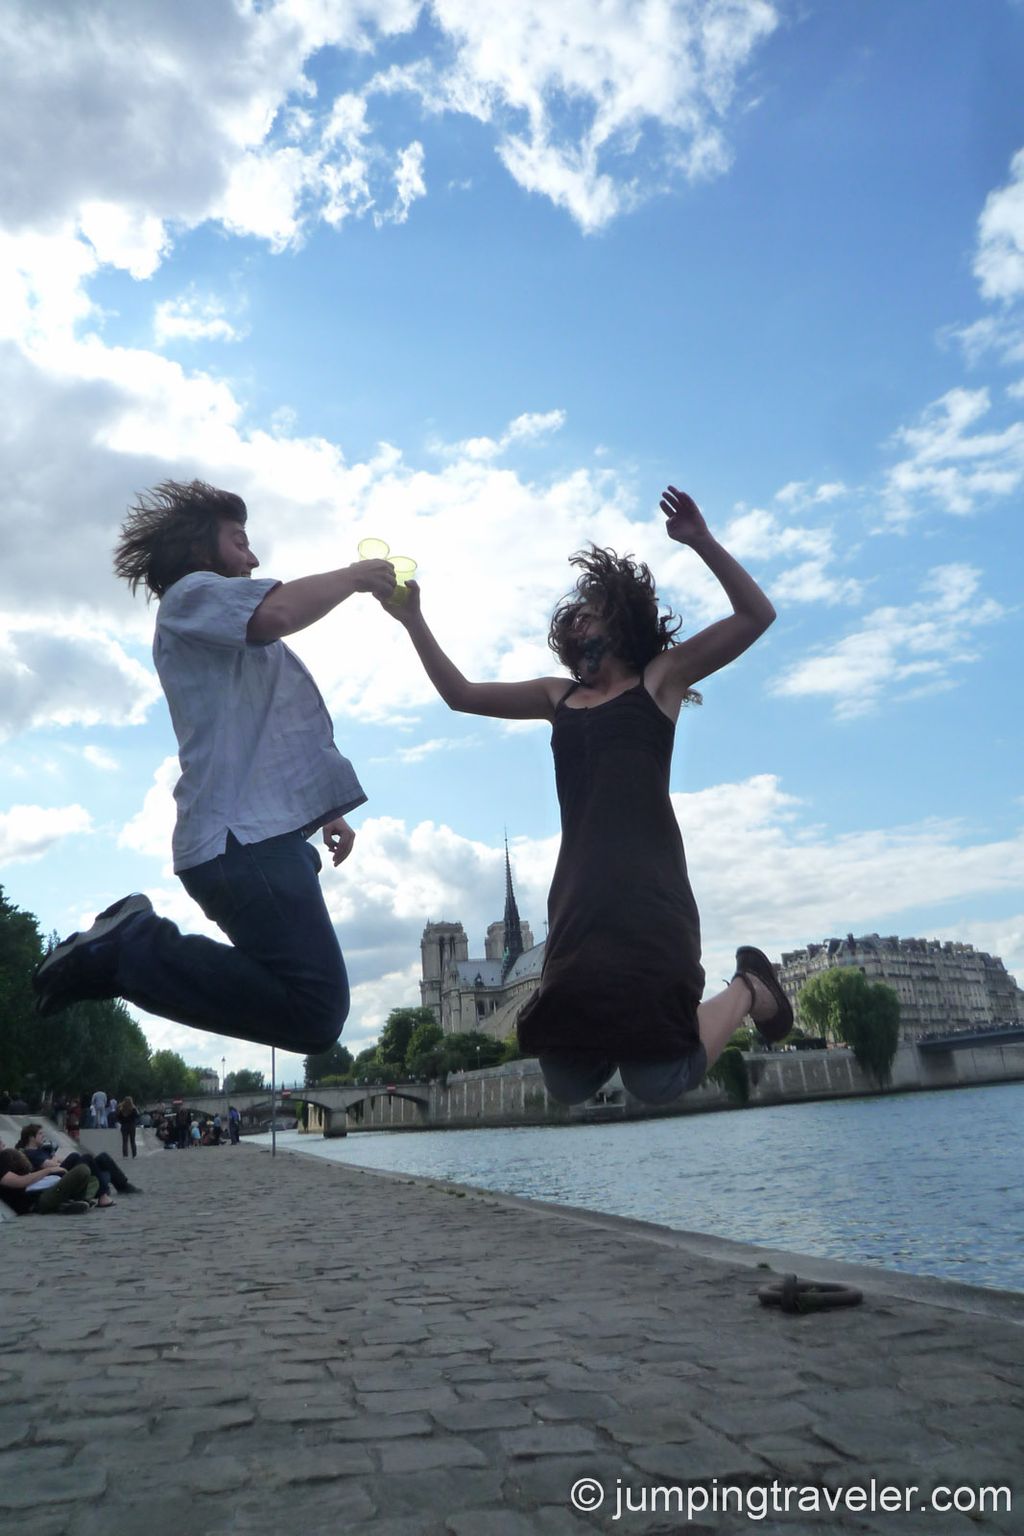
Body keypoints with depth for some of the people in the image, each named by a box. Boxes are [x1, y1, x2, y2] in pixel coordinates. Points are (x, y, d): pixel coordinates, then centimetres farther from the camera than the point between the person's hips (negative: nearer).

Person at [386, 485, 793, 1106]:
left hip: (648, 889, -5)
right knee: (569, 1085, 0)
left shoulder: (659, 679, 8)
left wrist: (703, 542, -9)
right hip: (580, 893, 5)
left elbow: (756, 616, 0)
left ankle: (749, 989, 17)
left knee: (659, 1084, -10)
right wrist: (414, 621, 17)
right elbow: (461, 694, 22)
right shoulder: (558, 696, 20)